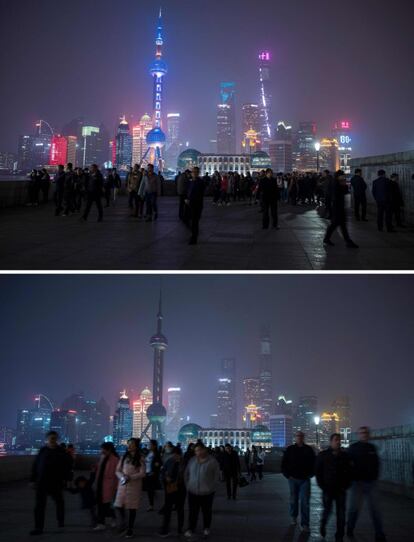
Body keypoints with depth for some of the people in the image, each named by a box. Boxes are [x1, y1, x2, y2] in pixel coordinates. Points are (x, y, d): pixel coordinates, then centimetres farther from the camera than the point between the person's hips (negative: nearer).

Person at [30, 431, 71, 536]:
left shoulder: (61, 452, -1)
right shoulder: (42, 451, 1)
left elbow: (66, 467, 0)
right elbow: (35, 466, 3)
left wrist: (64, 479, -8)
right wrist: (33, 480, 0)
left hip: (56, 483, 0)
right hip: (41, 483, 0)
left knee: (59, 502, 17)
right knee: (39, 505, -5)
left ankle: (61, 521, 39)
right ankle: (38, 528, -3)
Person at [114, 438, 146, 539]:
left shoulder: (140, 459, -2)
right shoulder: (124, 457, 9)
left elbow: (142, 473, -9)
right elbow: (118, 470, 8)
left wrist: (130, 477, -19)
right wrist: (122, 476, -13)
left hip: (134, 486, -3)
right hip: (122, 485, 3)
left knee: (132, 508, 1)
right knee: (119, 506, -4)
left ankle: (130, 529, 14)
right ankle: (122, 523, 21)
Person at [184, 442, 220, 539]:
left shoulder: (212, 461, -8)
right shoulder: (192, 460, 2)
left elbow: (216, 476, -3)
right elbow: (186, 474, 11)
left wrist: (211, 487, -7)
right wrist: (187, 486, 4)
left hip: (207, 492, -2)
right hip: (193, 492, 2)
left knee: (207, 511, 11)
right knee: (193, 512, 1)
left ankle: (206, 528, 27)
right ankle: (190, 529, 8)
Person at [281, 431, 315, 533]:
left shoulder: (309, 450, 2)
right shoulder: (290, 449, 1)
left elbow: (314, 463, 7)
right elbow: (284, 463, 3)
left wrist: (310, 474, -1)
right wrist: (287, 475, -3)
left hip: (305, 479, 0)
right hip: (293, 479, 1)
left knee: (305, 502, -5)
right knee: (294, 500, 11)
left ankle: (305, 524, -4)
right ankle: (294, 517, 32)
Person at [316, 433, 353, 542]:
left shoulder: (345, 456, 6)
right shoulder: (323, 455, 0)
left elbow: (349, 471, 11)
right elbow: (317, 472, 2)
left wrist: (346, 485, 1)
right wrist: (322, 486, -4)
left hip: (341, 489, 2)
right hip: (328, 489, -2)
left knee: (341, 513, 0)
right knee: (327, 510, 1)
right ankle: (323, 525, 32)